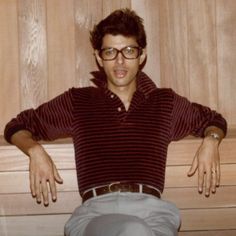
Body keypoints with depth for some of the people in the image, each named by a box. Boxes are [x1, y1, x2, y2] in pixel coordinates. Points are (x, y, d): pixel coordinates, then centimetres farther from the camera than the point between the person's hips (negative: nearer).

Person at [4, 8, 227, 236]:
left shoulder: (165, 102, 23)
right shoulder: (77, 101, 21)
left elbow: (214, 120, 38)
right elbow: (17, 126, 27)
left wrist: (210, 140, 13)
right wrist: (35, 151, 5)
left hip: (151, 208, 2)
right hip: (96, 211, -1)